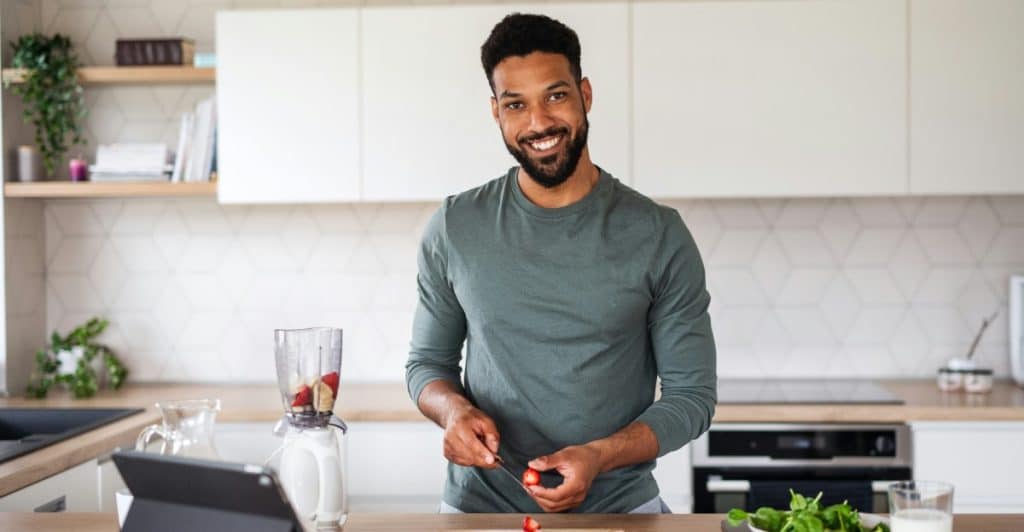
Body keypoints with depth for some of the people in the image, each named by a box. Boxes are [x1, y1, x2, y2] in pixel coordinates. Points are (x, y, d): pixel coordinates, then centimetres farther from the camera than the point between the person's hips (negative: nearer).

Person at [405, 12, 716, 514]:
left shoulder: (658, 236, -3)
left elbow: (691, 393, -1)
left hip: (618, 509, -1)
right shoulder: (455, 229, 2)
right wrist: (455, 410, -10)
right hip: (479, 507, 2)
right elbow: (427, 361, 12)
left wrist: (599, 456, -16)